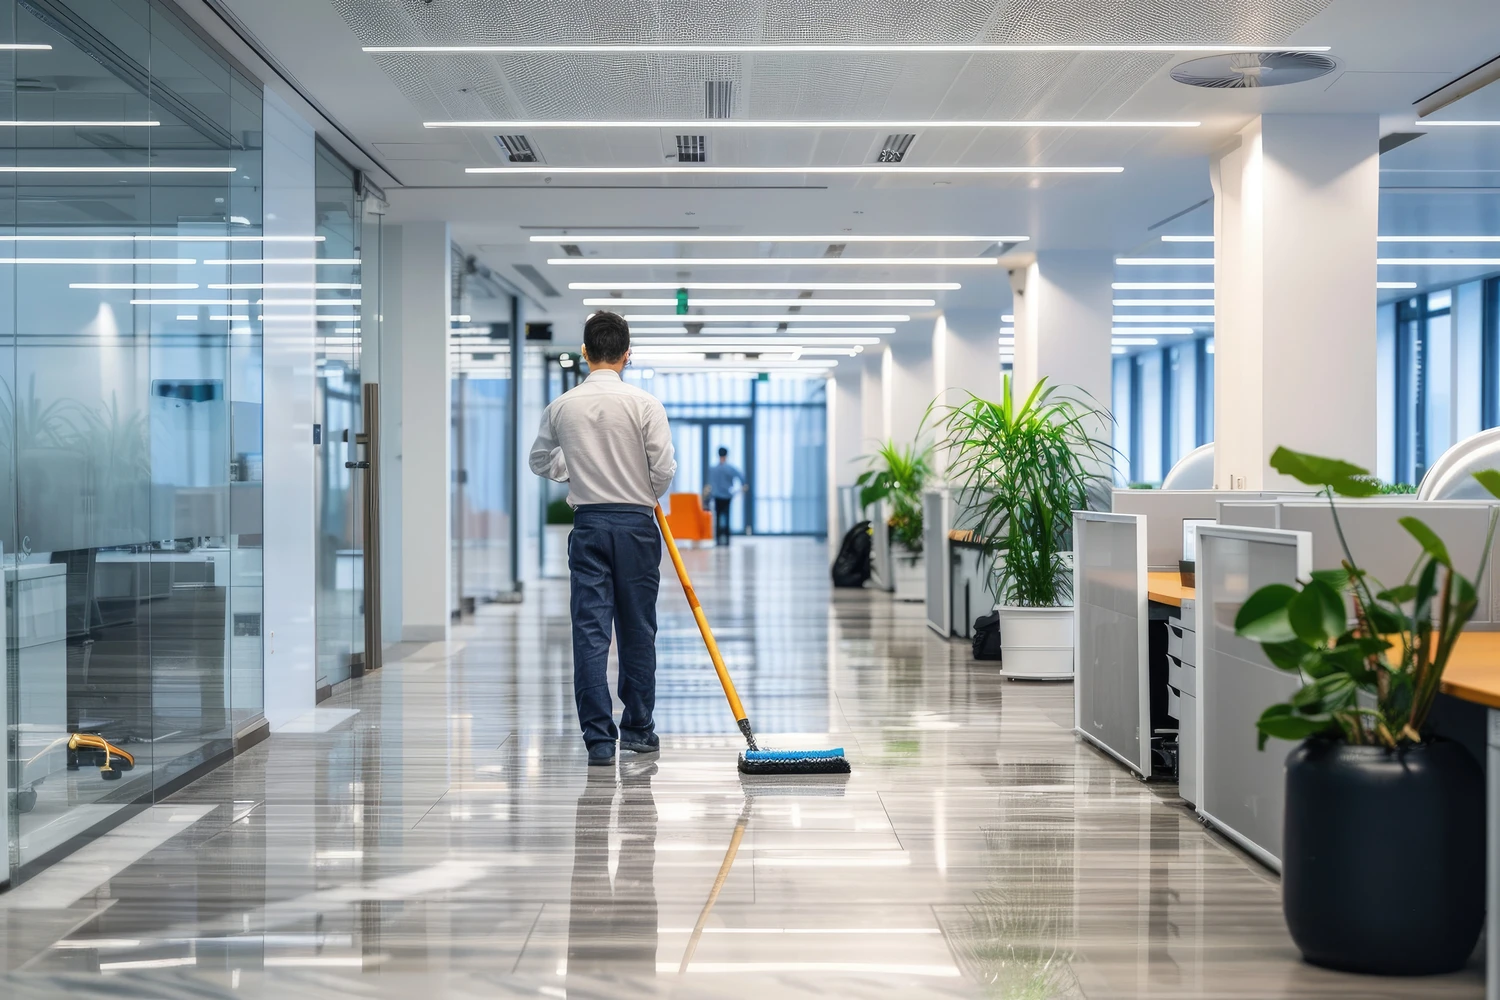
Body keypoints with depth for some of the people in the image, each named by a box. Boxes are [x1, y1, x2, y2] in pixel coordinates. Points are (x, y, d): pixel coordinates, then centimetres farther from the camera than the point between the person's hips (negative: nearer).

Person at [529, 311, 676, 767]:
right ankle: (637, 729, 20)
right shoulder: (644, 403, -8)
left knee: (591, 631, 1)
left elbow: (541, 461, 15)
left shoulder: (562, 405, 1)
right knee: (638, 631, 11)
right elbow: (664, 471, -9)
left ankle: (599, 739, -2)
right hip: (636, 524, -1)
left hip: (588, 524, 1)